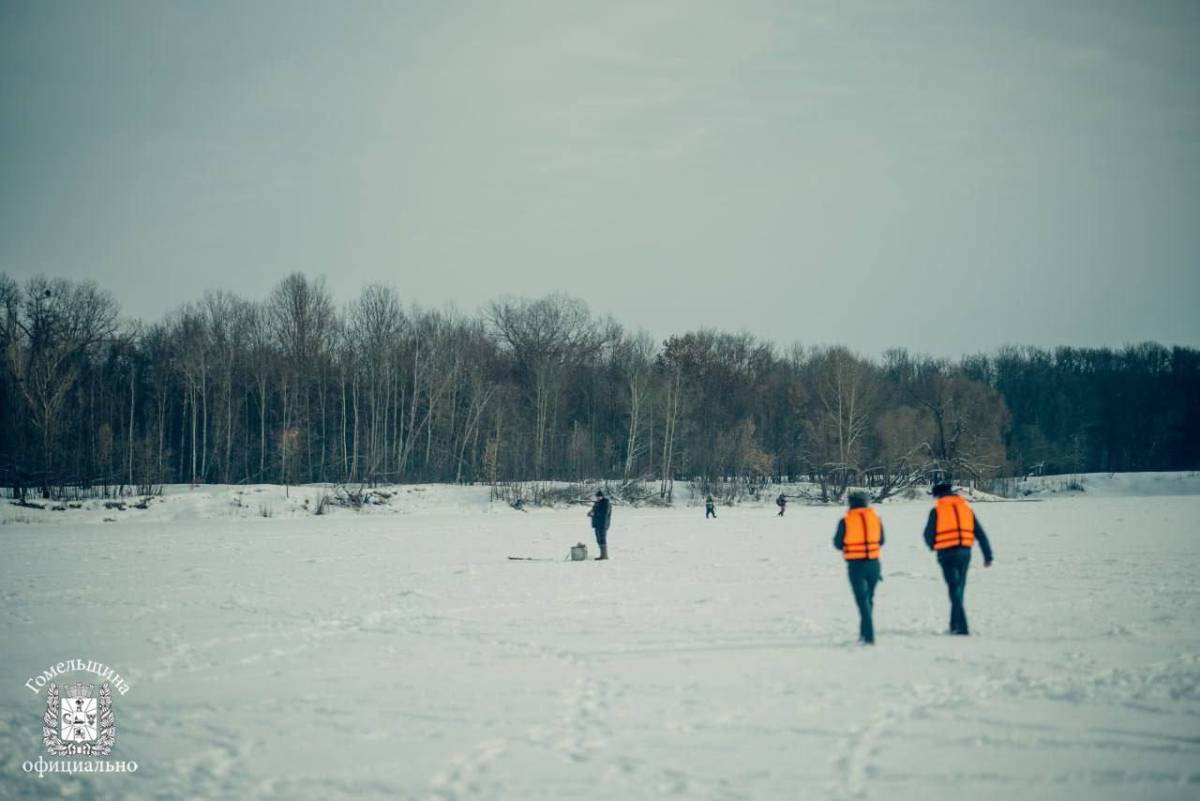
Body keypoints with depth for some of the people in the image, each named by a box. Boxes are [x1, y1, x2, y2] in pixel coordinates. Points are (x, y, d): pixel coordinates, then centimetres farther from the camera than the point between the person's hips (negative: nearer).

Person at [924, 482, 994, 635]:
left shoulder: (937, 510, 0)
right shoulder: (965, 507, 12)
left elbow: (928, 534, 3)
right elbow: (980, 533, 8)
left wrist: (933, 546, 25)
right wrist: (988, 555, 9)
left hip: (947, 553, -4)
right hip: (965, 553, 4)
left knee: (954, 589, -3)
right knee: (959, 589, 17)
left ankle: (962, 627, -11)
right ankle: (954, 625, 25)